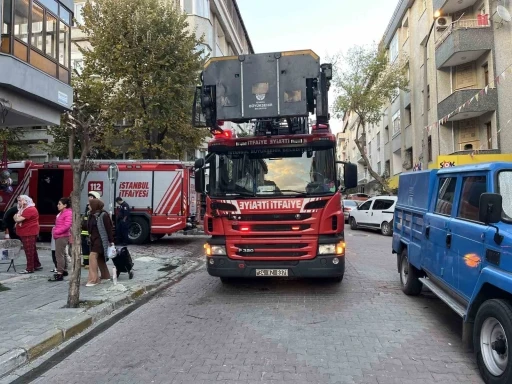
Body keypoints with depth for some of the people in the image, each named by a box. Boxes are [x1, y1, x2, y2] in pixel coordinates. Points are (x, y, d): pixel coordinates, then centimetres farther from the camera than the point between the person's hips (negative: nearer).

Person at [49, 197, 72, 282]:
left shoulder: (68, 213, -14)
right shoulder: (61, 213, 16)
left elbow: (67, 226, -24)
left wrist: (56, 232, -19)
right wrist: (54, 231, 9)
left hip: (62, 236, -10)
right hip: (59, 236, 10)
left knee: (59, 254, -11)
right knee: (62, 254, 17)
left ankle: (59, 274, -11)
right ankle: (64, 270, 28)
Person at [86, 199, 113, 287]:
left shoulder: (103, 215, -14)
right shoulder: (92, 215, 9)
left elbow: (109, 228, -13)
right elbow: (89, 227, 18)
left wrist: (111, 241, -14)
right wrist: (90, 236, 13)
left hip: (101, 239, -9)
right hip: (94, 239, 9)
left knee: (93, 256, -16)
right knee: (99, 257, 15)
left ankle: (93, 279, -13)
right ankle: (105, 275, 28)